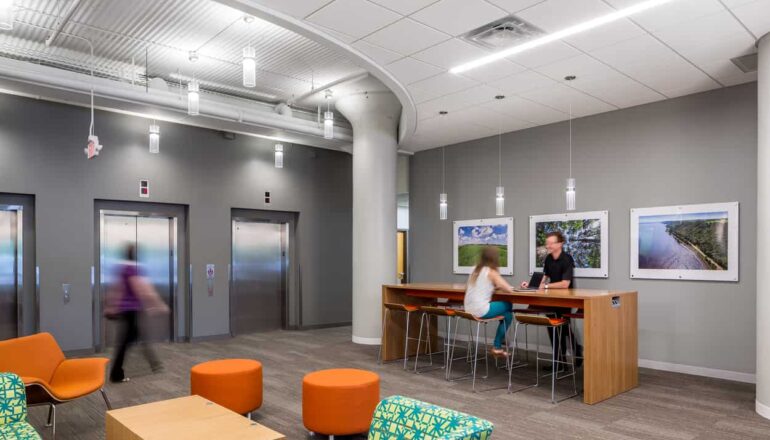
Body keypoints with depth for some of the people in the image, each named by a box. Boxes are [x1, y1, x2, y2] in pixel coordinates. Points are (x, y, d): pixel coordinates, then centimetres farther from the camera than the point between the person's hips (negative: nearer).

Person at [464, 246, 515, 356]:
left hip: (469, 310, 7)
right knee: (508, 307, 16)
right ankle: (497, 346, 22)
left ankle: (498, 345, 28)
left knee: (506, 308, 23)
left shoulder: (476, 270, 12)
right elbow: (509, 289, -12)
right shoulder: (491, 272, -8)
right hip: (481, 311, -7)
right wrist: (498, 286, 9)